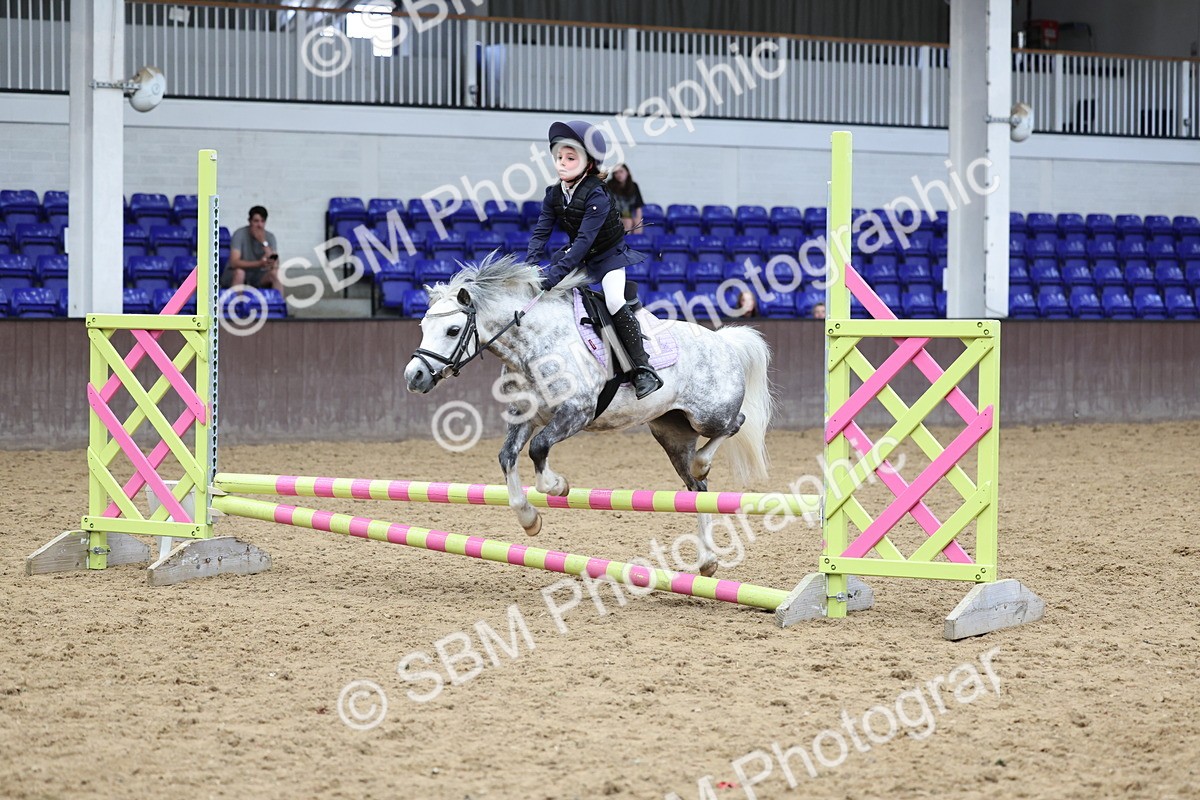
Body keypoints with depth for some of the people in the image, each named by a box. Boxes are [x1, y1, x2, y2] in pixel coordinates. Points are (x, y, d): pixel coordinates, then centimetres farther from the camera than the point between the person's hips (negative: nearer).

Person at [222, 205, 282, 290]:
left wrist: (264, 242, -25)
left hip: (257, 277, 3)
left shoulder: (270, 237, -5)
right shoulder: (240, 234, -15)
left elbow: (275, 265, -16)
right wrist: (259, 263, -39)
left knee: (274, 274, -23)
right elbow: (234, 262, -26)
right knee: (239, 272, -35)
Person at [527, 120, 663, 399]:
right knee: (541, 289, -1)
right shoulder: (554, 195, -7)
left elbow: (585, 239, -34)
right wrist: (531, 267, -24)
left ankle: (644, 369, -24)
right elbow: (541, 232, -7)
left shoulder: (596, 196, -28)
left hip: (610, 255, -8)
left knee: (614, 301, -27)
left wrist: (556, 272, -40)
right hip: (578, 255, 8)